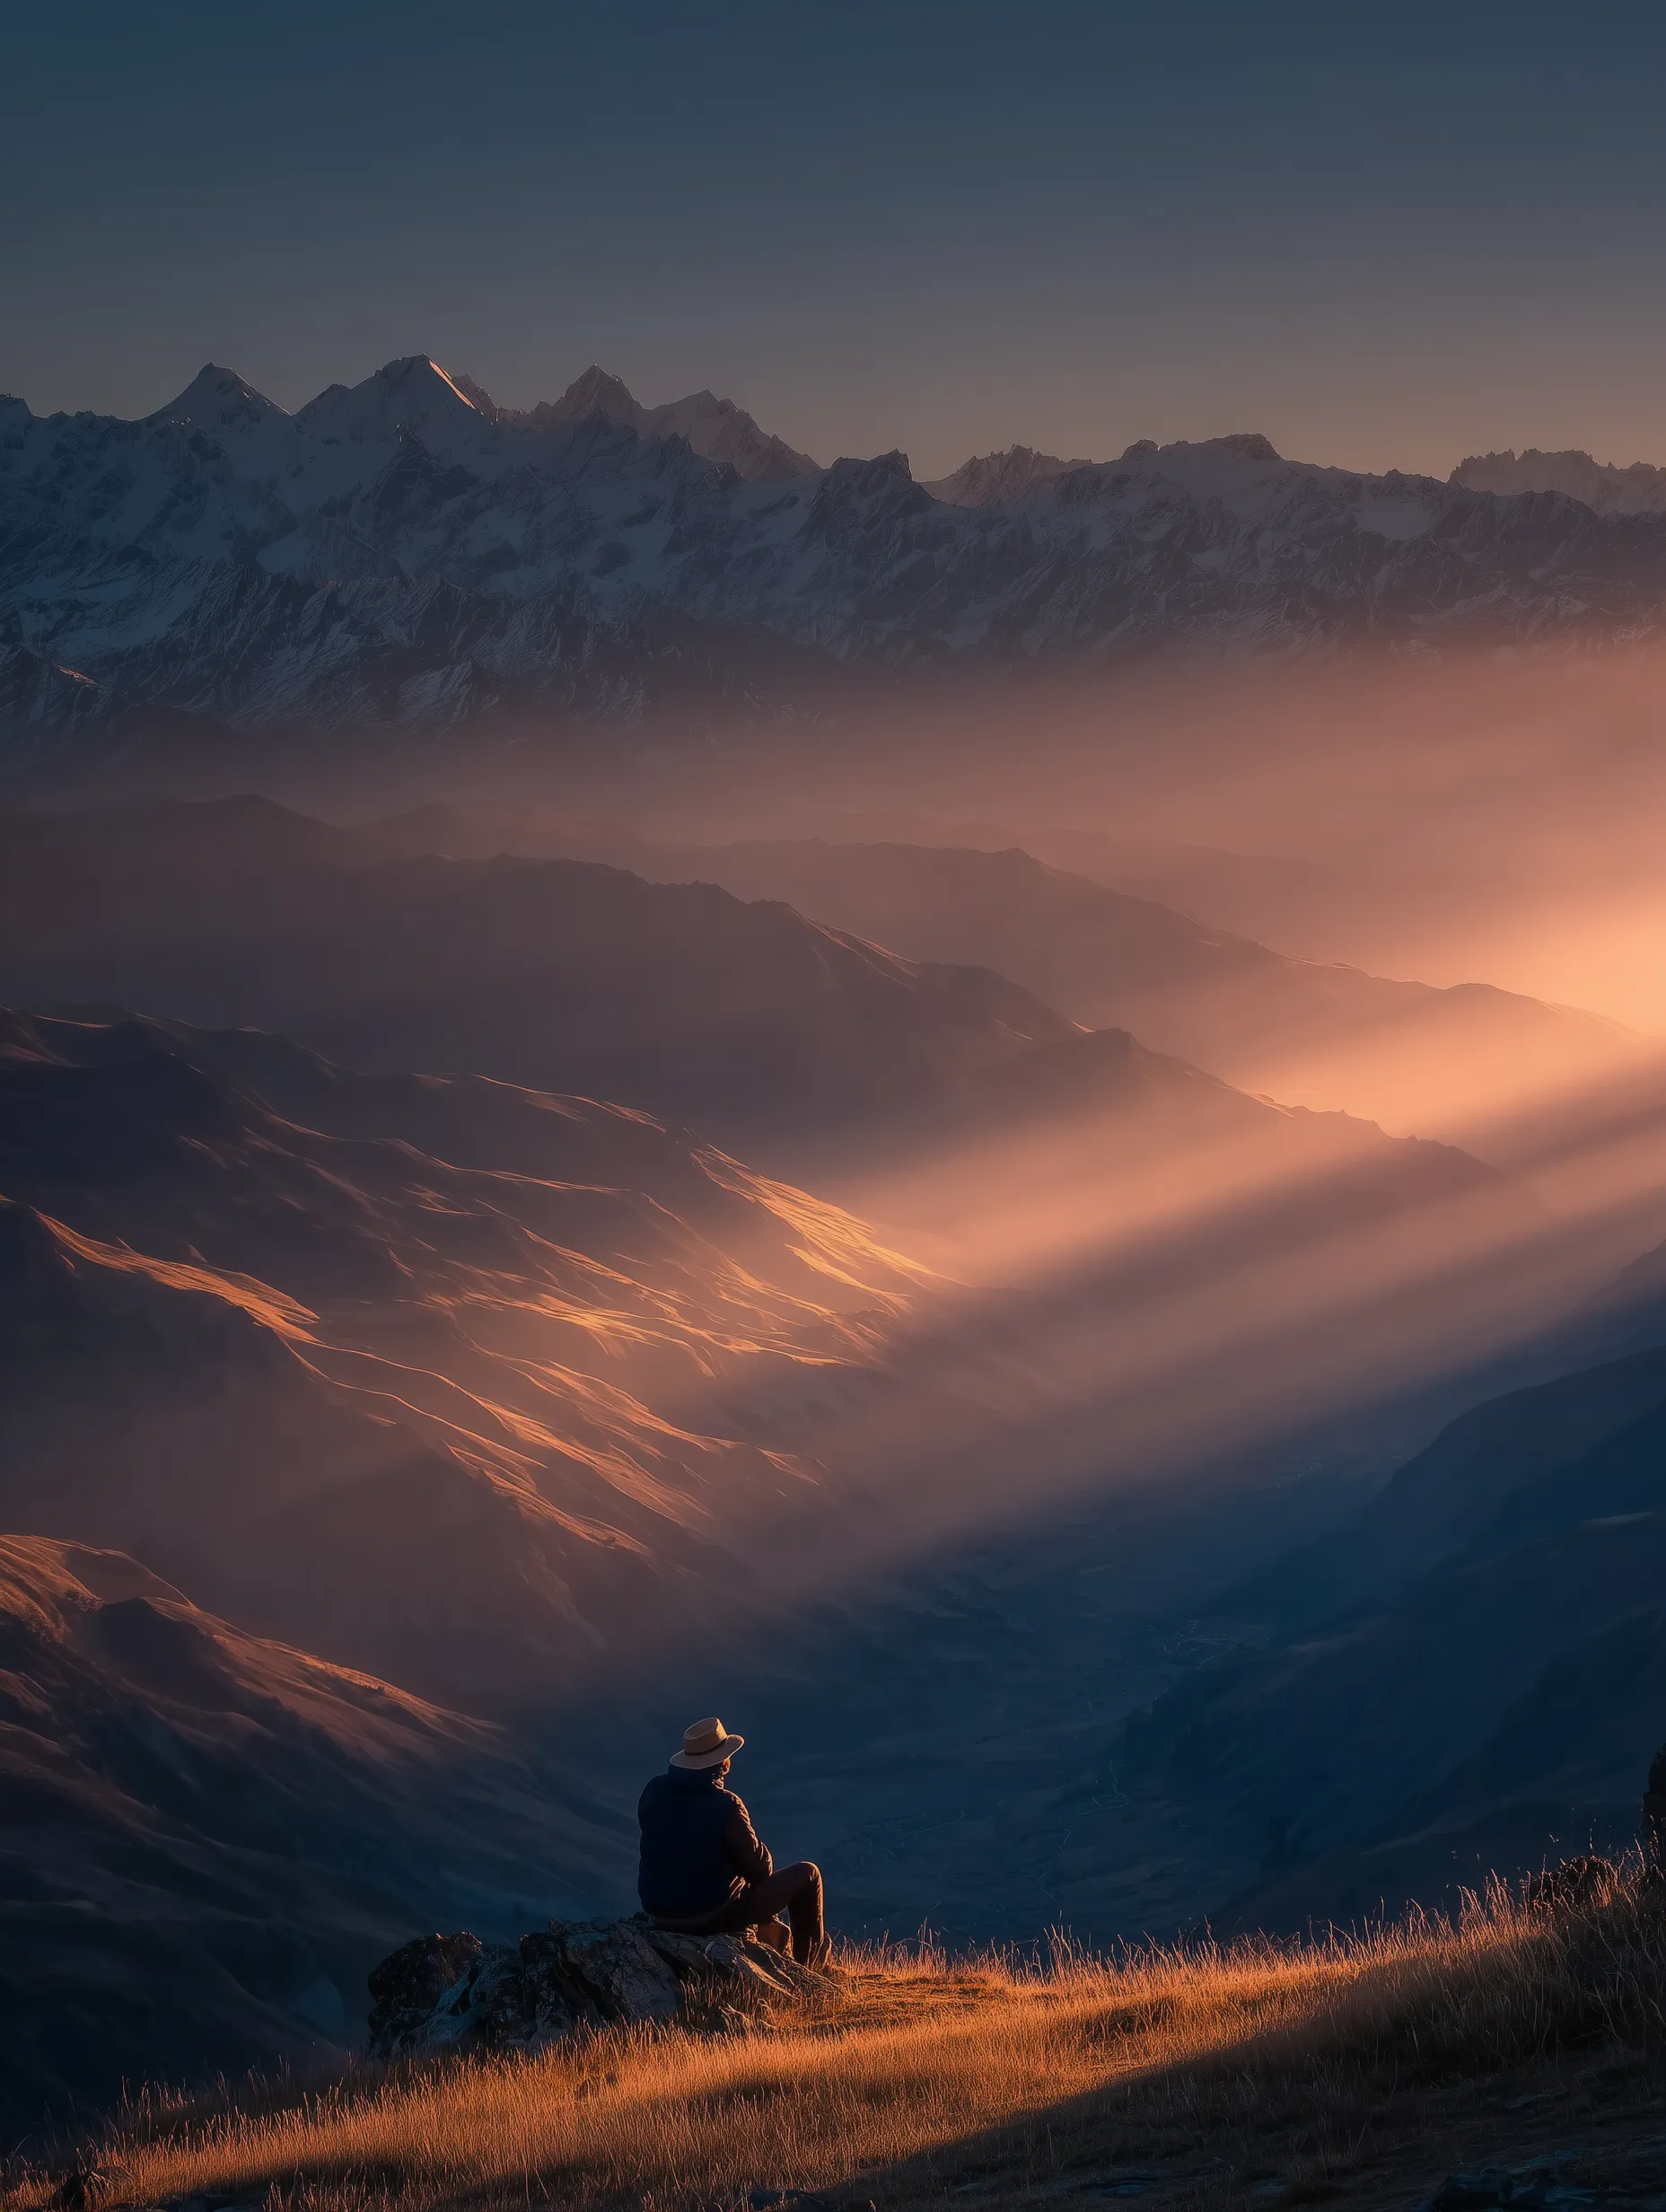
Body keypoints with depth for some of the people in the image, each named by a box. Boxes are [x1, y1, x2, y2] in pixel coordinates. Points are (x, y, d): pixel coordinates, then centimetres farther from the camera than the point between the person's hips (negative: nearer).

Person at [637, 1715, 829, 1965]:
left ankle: (770, 1933, 52)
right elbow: (759, 1868, -15)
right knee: (806, 1874, 12)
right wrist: (767, 1866, 11)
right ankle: (807, 1962, 32)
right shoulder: (725, 1805, -25)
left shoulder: (654, 1790, -7)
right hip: (714, 1917, -6)